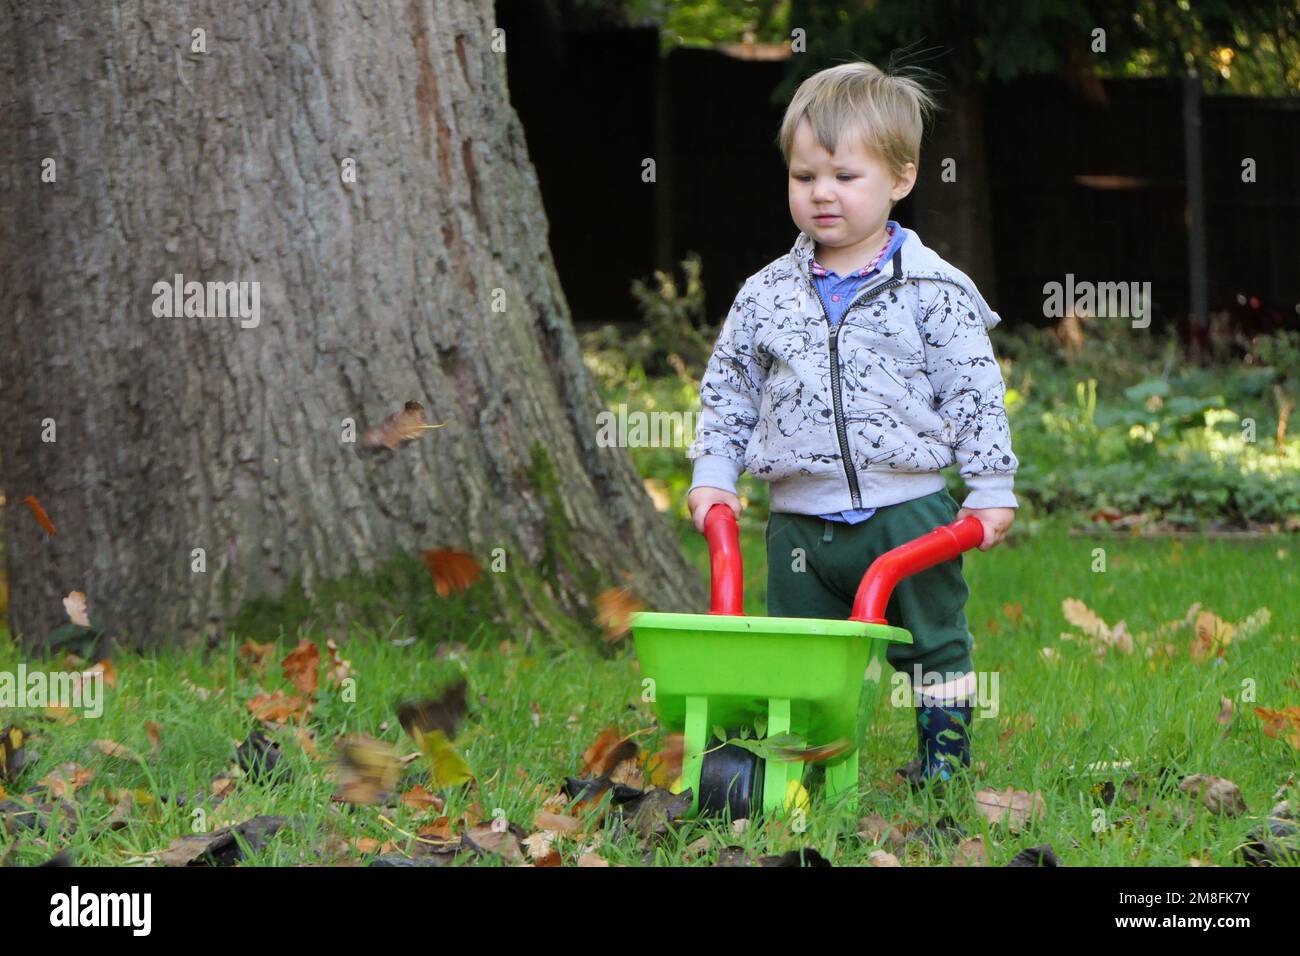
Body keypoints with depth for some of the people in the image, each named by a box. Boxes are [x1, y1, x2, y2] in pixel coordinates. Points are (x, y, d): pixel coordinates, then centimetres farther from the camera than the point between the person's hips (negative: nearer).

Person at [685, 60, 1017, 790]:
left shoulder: (933, 290, -4)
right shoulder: (767, 294, 5)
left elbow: (976, 393, -2)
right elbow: (727, 389, 14)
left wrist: (992, 490, -5)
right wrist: (713, 475, 6)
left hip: (909, 512, -3)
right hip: (801, 521, 3)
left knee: (934, 645, 7)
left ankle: (946, 754, 20)